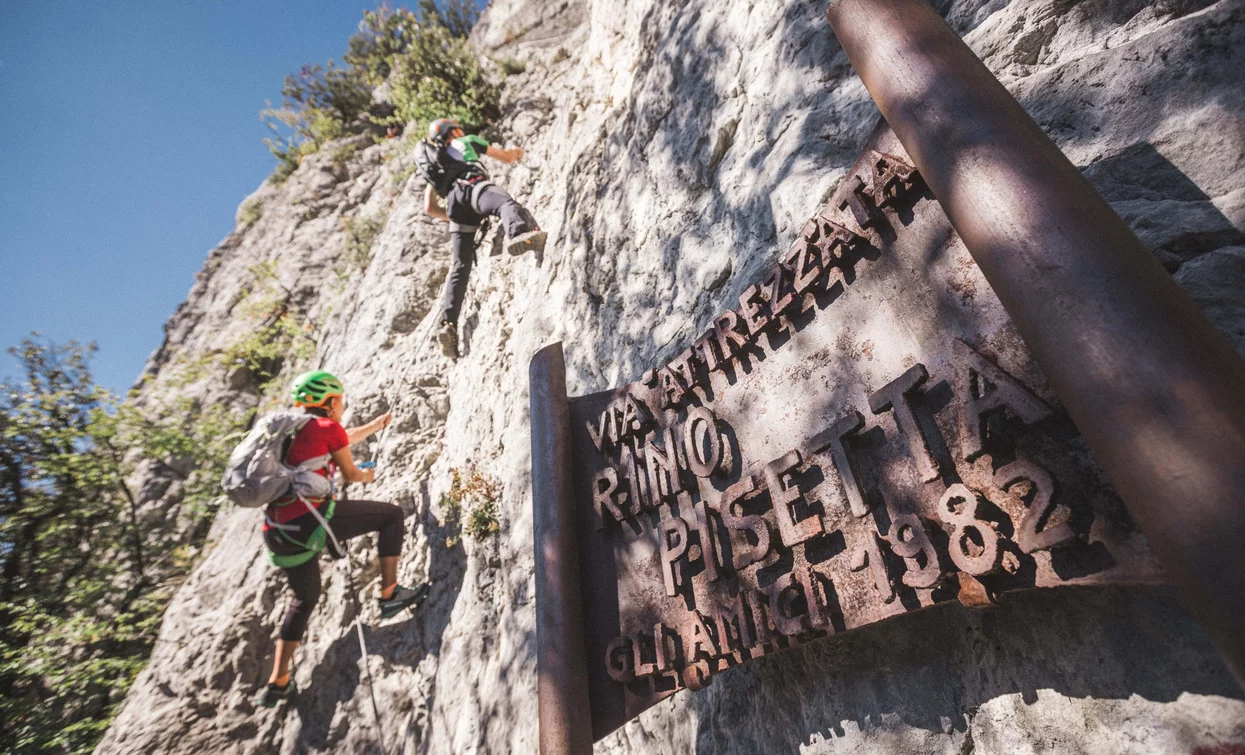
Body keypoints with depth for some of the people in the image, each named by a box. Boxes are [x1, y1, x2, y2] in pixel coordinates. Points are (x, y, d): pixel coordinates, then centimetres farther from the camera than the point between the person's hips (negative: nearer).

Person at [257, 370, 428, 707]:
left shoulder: (295, 430, 23)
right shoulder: (328, 427, -1)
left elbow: (345, 438, 39)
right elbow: (349, 474, 7)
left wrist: (377, 424, 54)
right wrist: (367, 476, 30)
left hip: (276, 532, 9)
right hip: (311, 516, -9)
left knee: (304, 598, 26)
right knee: (391, 515, 6)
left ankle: (277, 683, 30)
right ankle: (390, 594, 5)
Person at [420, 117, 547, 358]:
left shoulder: (434, 170, 41)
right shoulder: (467, 140, 33)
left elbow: (430, 208, 36)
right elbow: (506, 157, 38)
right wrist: (518, 152, 59)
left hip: (454, 201, 4)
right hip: (473, 185, -4)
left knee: (459, 267, -1)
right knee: (507, 204, -33)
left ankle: (448, 324, -15)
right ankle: (521, 233, -70)